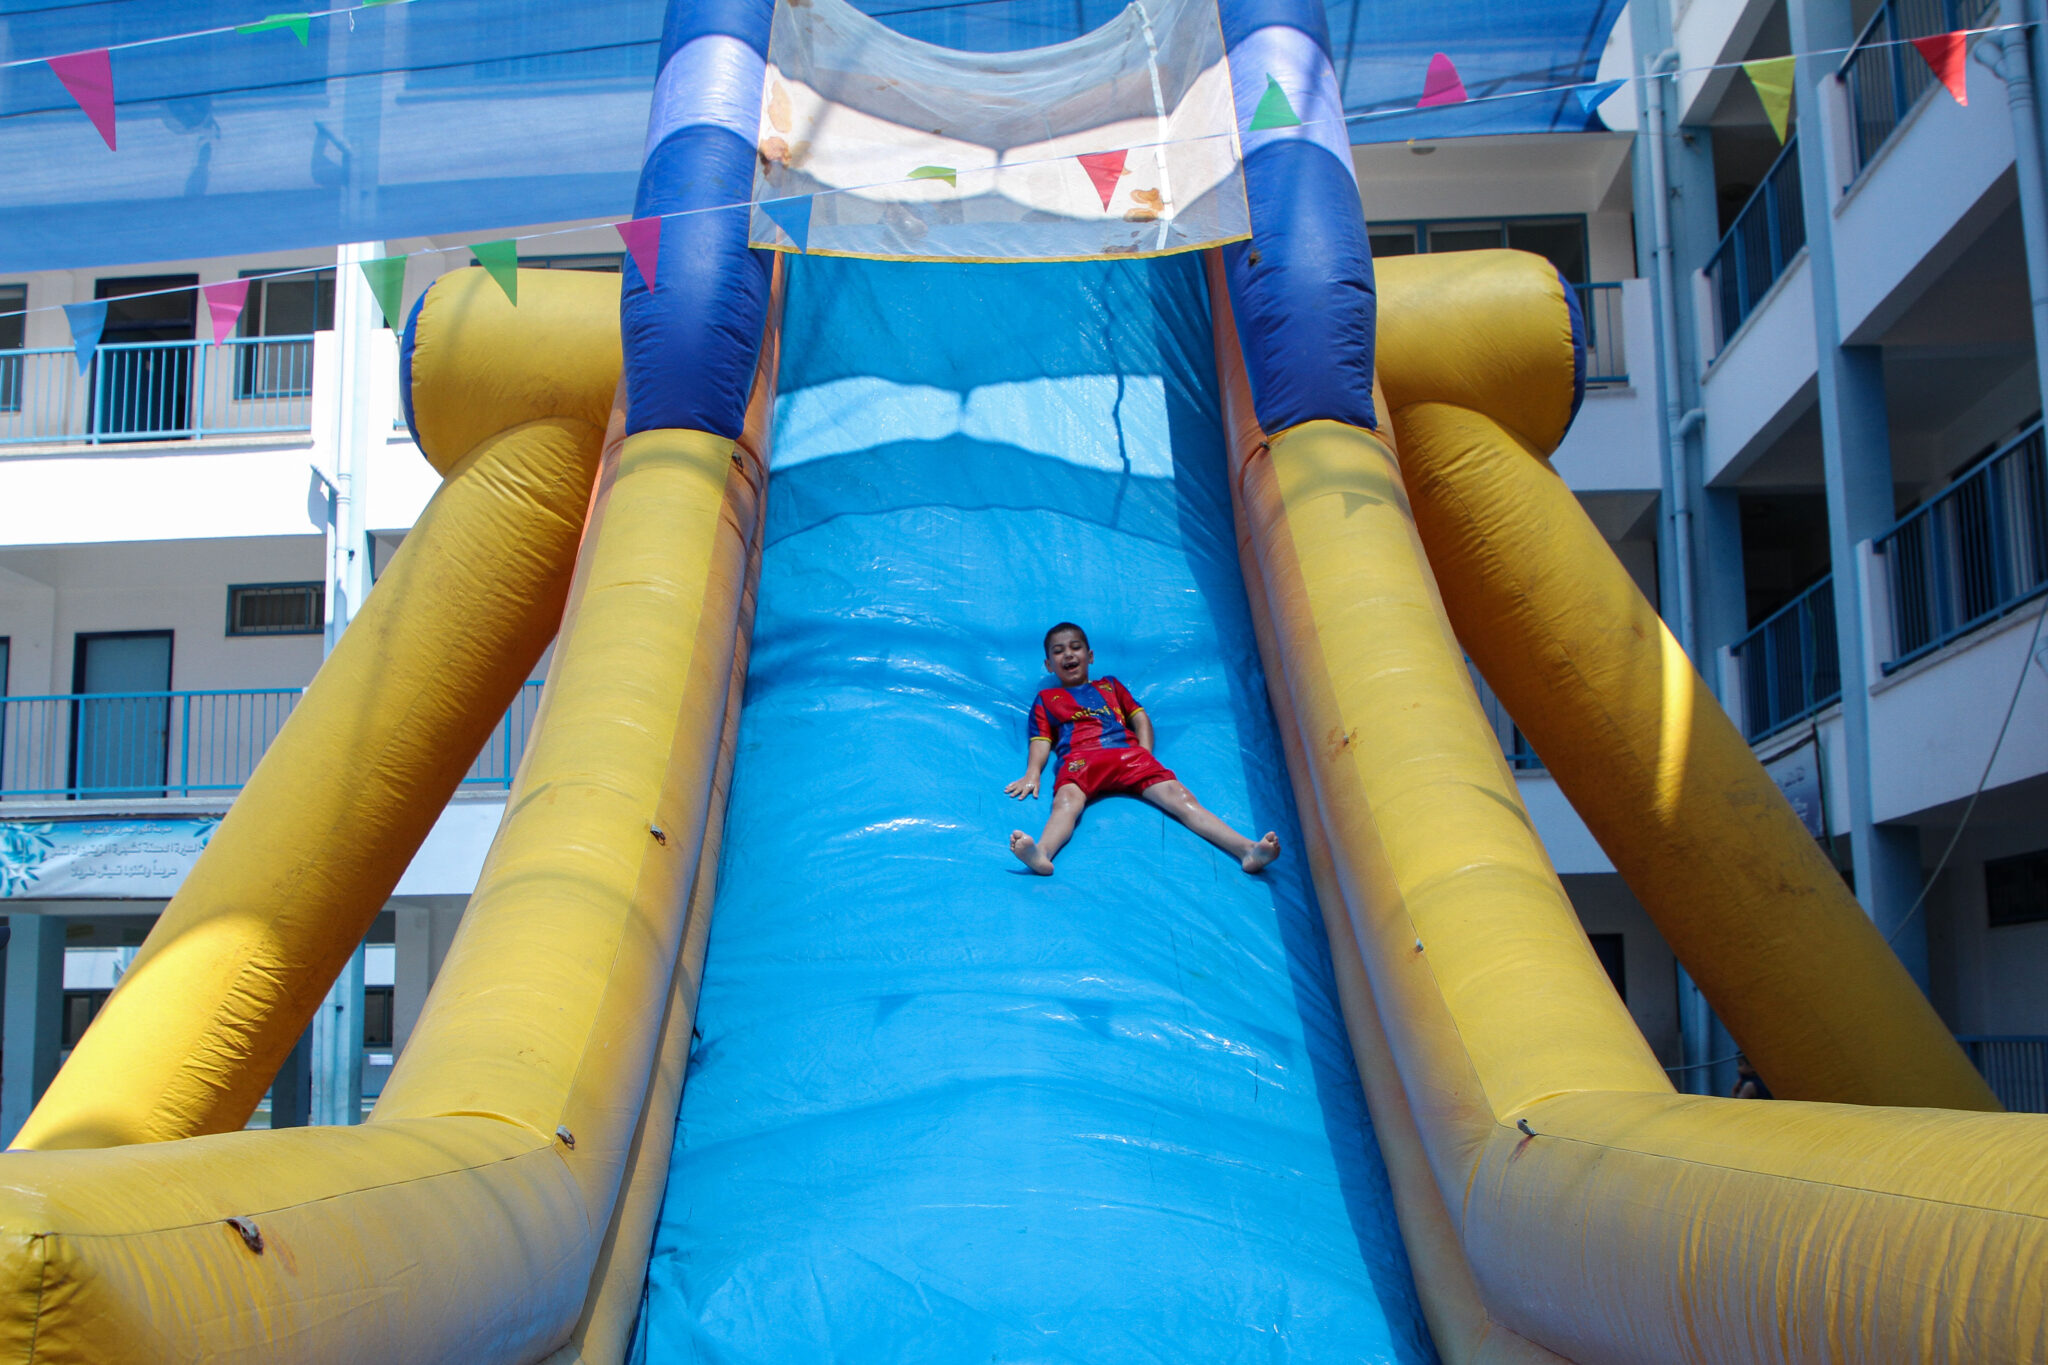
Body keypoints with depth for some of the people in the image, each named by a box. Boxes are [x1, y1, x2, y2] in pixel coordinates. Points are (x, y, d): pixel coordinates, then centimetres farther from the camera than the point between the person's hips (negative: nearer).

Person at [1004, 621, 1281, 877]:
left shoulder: (1109, 686, 37)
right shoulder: (1046, 699, 32)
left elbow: (1140, 718, 28)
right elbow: (1041, 740, 17)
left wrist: (1145, 756, 7)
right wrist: (1033, 772, -4)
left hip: (1128, 753, 2)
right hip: (1080, 758, -2)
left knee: (1179, 796, -22)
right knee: (1066, 801, -38)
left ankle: (1246, 849, -40)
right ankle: (1041, 853, -70)